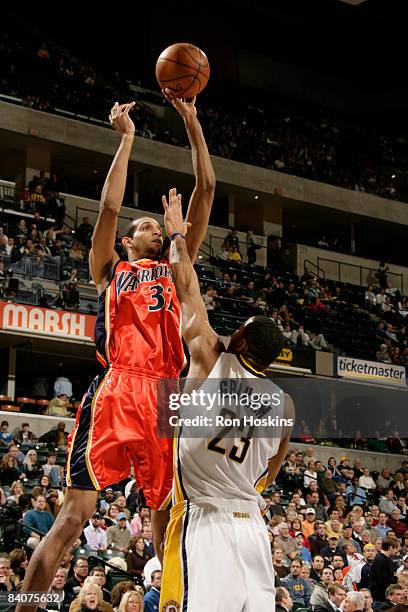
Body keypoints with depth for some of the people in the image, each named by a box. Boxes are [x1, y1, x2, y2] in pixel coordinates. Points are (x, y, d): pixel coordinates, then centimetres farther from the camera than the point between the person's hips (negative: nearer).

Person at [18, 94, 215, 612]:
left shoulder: (175, 268, 25)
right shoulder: (110, 270, 20)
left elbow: (206, 190, 20)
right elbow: (109, 208, 3)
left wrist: (191, 120, 16)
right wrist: (126, 139, 6)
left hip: (166, 395, 3)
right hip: (115, 392, -3)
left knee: (167, 514, 5)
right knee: (74, 512, -10)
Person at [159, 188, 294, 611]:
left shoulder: (211, 360, -1)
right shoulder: (285, 403, 10)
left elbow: (187, 290, 10)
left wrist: (177, 235, 23)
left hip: (204, 520, -5)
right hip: (251, 524, 5)